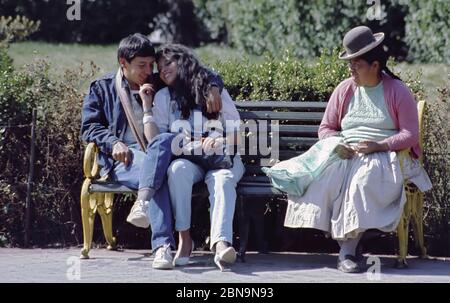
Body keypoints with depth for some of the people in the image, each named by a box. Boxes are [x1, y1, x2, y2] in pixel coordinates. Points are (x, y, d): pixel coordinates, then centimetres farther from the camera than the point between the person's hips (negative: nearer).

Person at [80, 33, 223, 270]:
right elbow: (89, 126, 9)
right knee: (159, 177, -37)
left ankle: (143, 202, -52)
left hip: (160, 156, 3)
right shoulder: (102, 88, 17)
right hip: (123, 159, -2)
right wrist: (113, 143, -10)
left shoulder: (160, 85, 22)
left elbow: (204, 75, 24)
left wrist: (213, 88, 0)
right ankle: (162, 245, -49)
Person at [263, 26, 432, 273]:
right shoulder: (344, 90, 12)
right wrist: (337, 144, -8)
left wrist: (379, 146, -17)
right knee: (330, 172, -32)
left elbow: (410, 134, -2)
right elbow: (326, 128, 15)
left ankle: (348, 249, -37)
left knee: (366, 177, -37)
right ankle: (346, 248, -32)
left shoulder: (397, 91, 3)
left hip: (385, 156, -3)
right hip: (346, 154, 3)